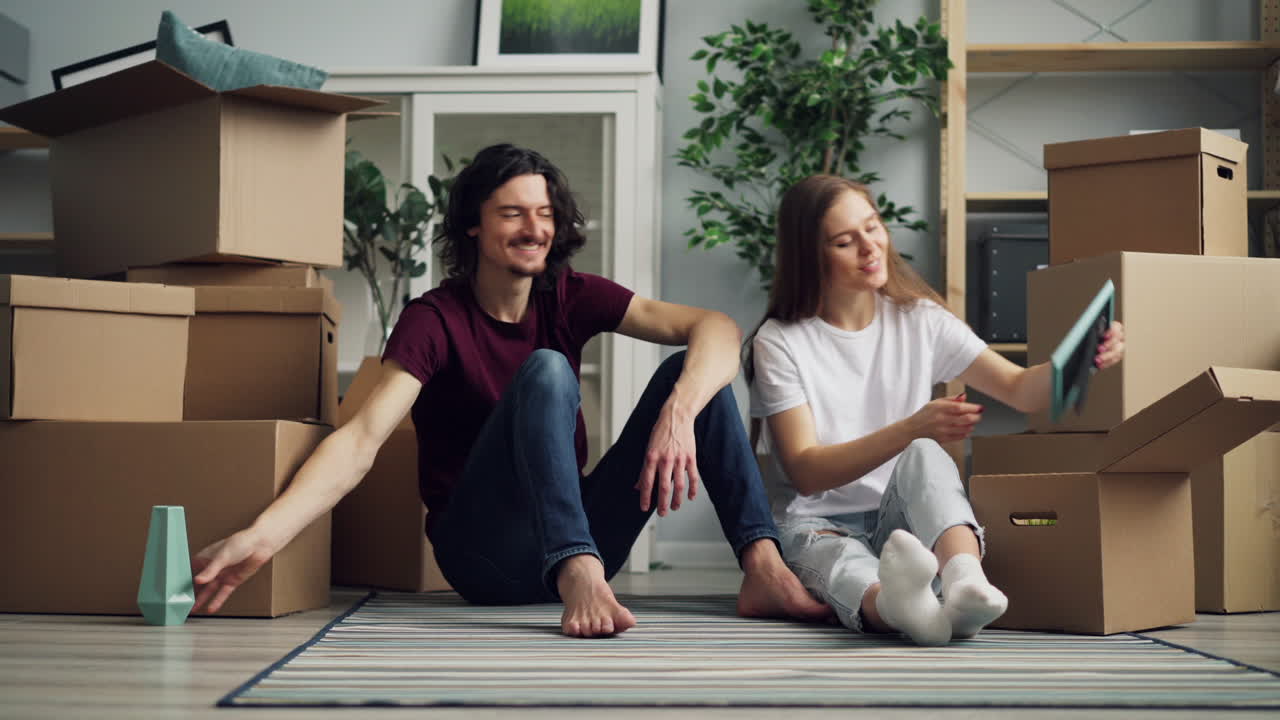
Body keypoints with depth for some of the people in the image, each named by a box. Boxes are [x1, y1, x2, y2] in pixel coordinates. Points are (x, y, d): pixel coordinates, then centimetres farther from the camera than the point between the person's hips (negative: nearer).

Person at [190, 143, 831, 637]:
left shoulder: (572, 298, 2)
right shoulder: (435, 319, -8)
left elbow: (717, 328, -10)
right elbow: (362, 439, -22)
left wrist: (678, 412, -31)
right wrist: (261, 536, -38)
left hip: (578, 534, 5)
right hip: (483, 555, -4)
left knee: (692, 367, -11)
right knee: (545, 370, -28)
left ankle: (762, 567, -24)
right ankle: (580, 580, -44)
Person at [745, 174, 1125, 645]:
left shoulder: (920, 321, 8)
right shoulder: (779, 342, -2)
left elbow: (1021, 390, 1)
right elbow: (805, 473, -11)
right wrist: (912, 428, -25)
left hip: (905, 521, 3)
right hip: (818, 525, -2)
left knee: (923, 457, -32)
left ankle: (963, 585, -61)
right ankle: (890, 603, -75)